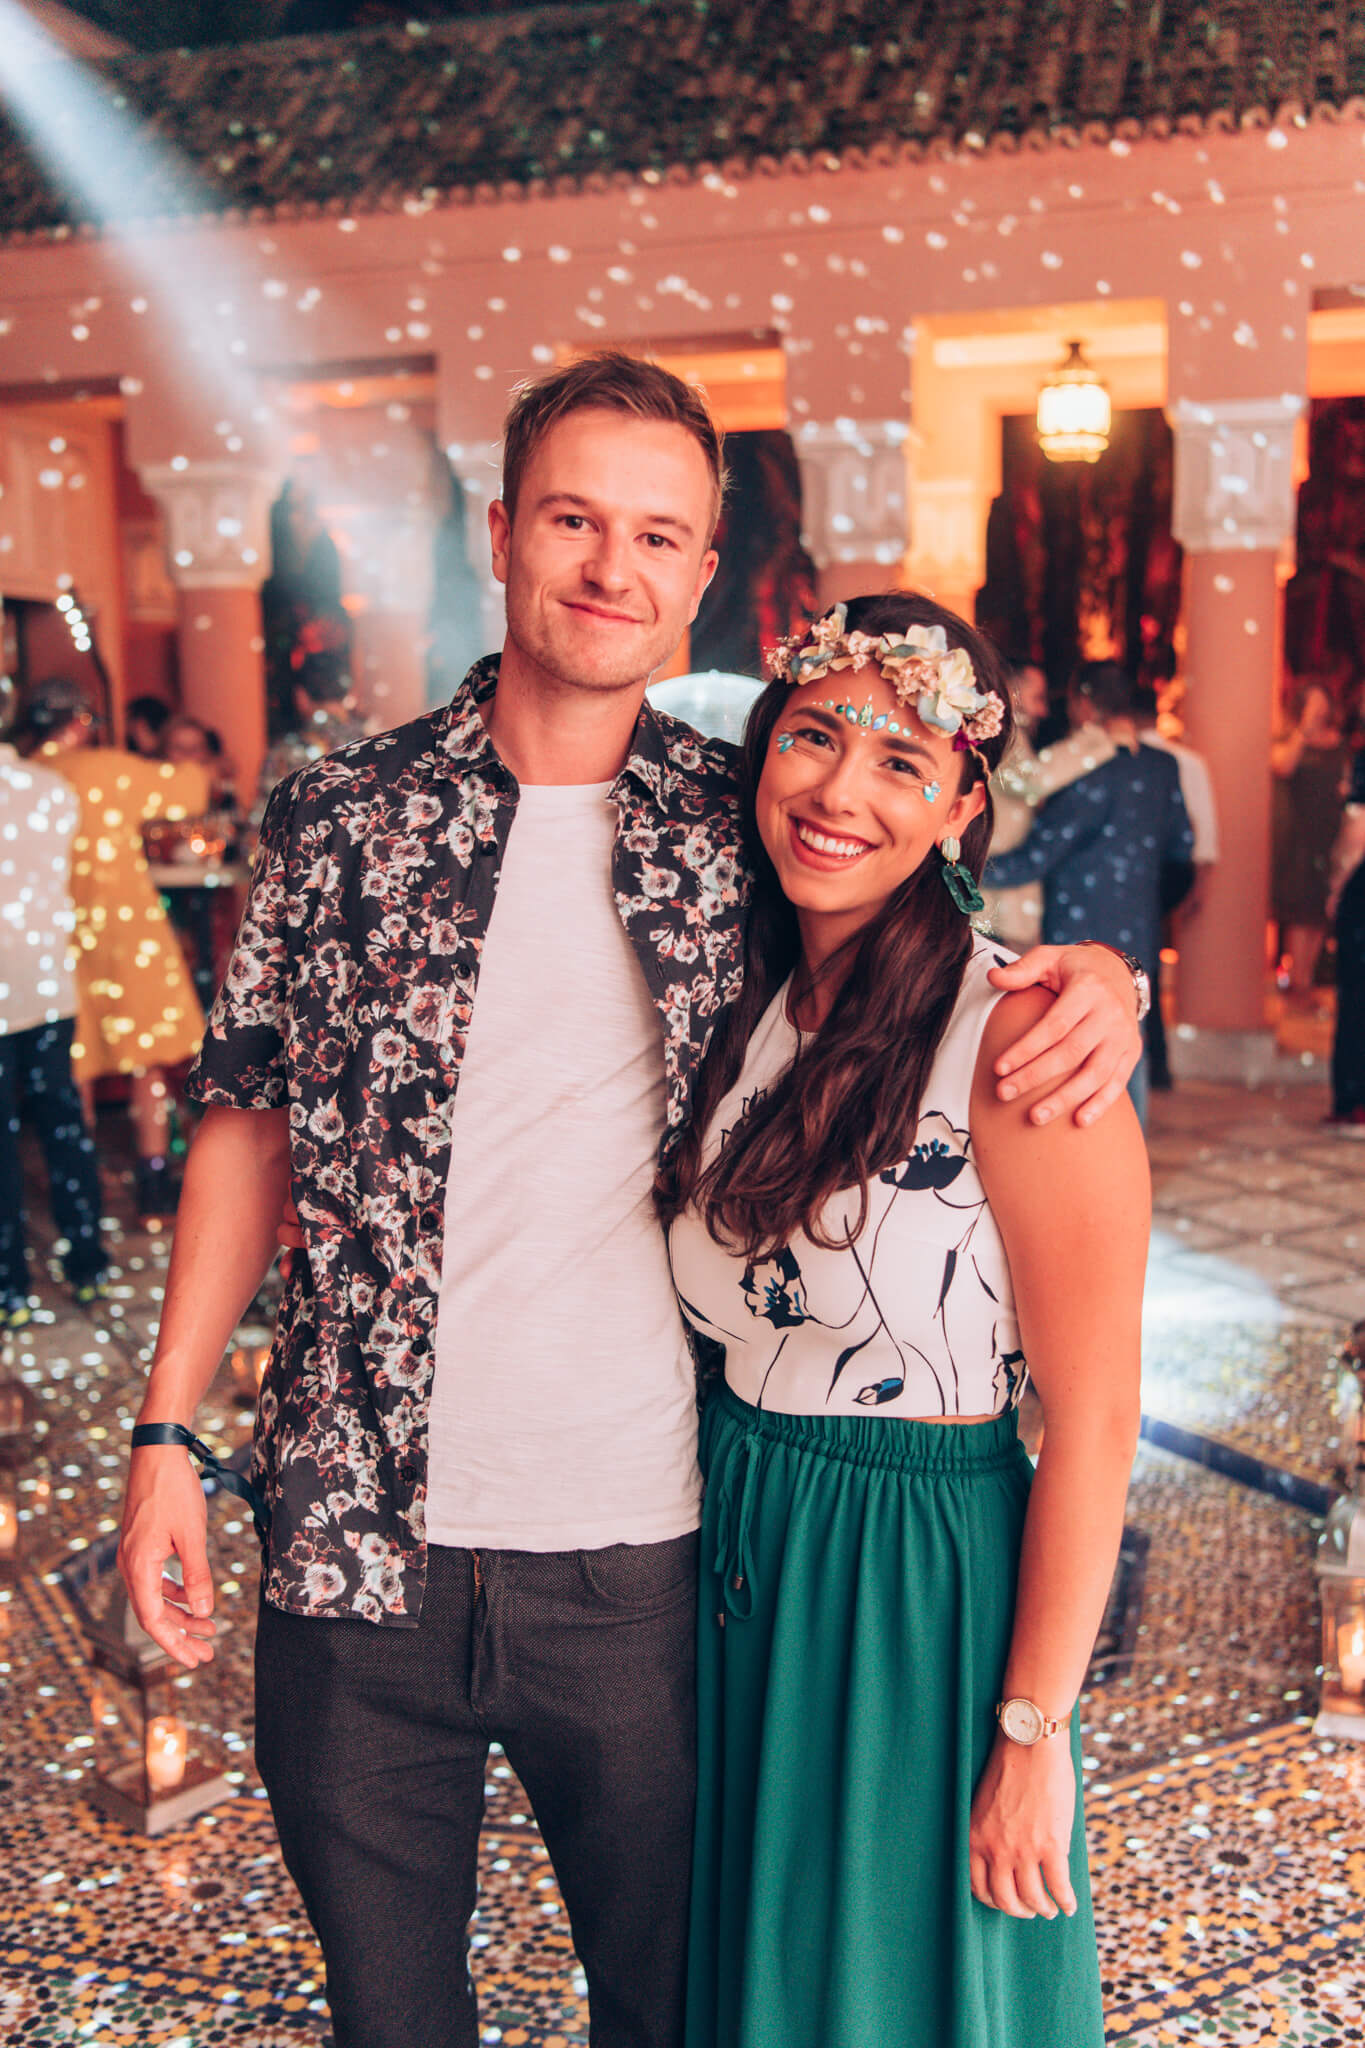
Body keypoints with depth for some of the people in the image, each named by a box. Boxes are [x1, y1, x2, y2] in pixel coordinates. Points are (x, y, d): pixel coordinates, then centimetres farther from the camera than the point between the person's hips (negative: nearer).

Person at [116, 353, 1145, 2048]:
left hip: (635, 1549, 0)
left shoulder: (743, 830, -3)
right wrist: (167, 1426, 1)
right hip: (355, 1541, 1)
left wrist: (1093, 968, -12)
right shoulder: (342, 817, -2)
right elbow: (251, 1127, 4)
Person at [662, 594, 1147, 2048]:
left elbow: (1091, 1422, -18)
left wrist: (1034, 1739, -15)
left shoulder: (1017, 1040, -20)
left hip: (925, 1585, -5)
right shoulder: (744, 1013, 0)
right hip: (733, 1562, 6)